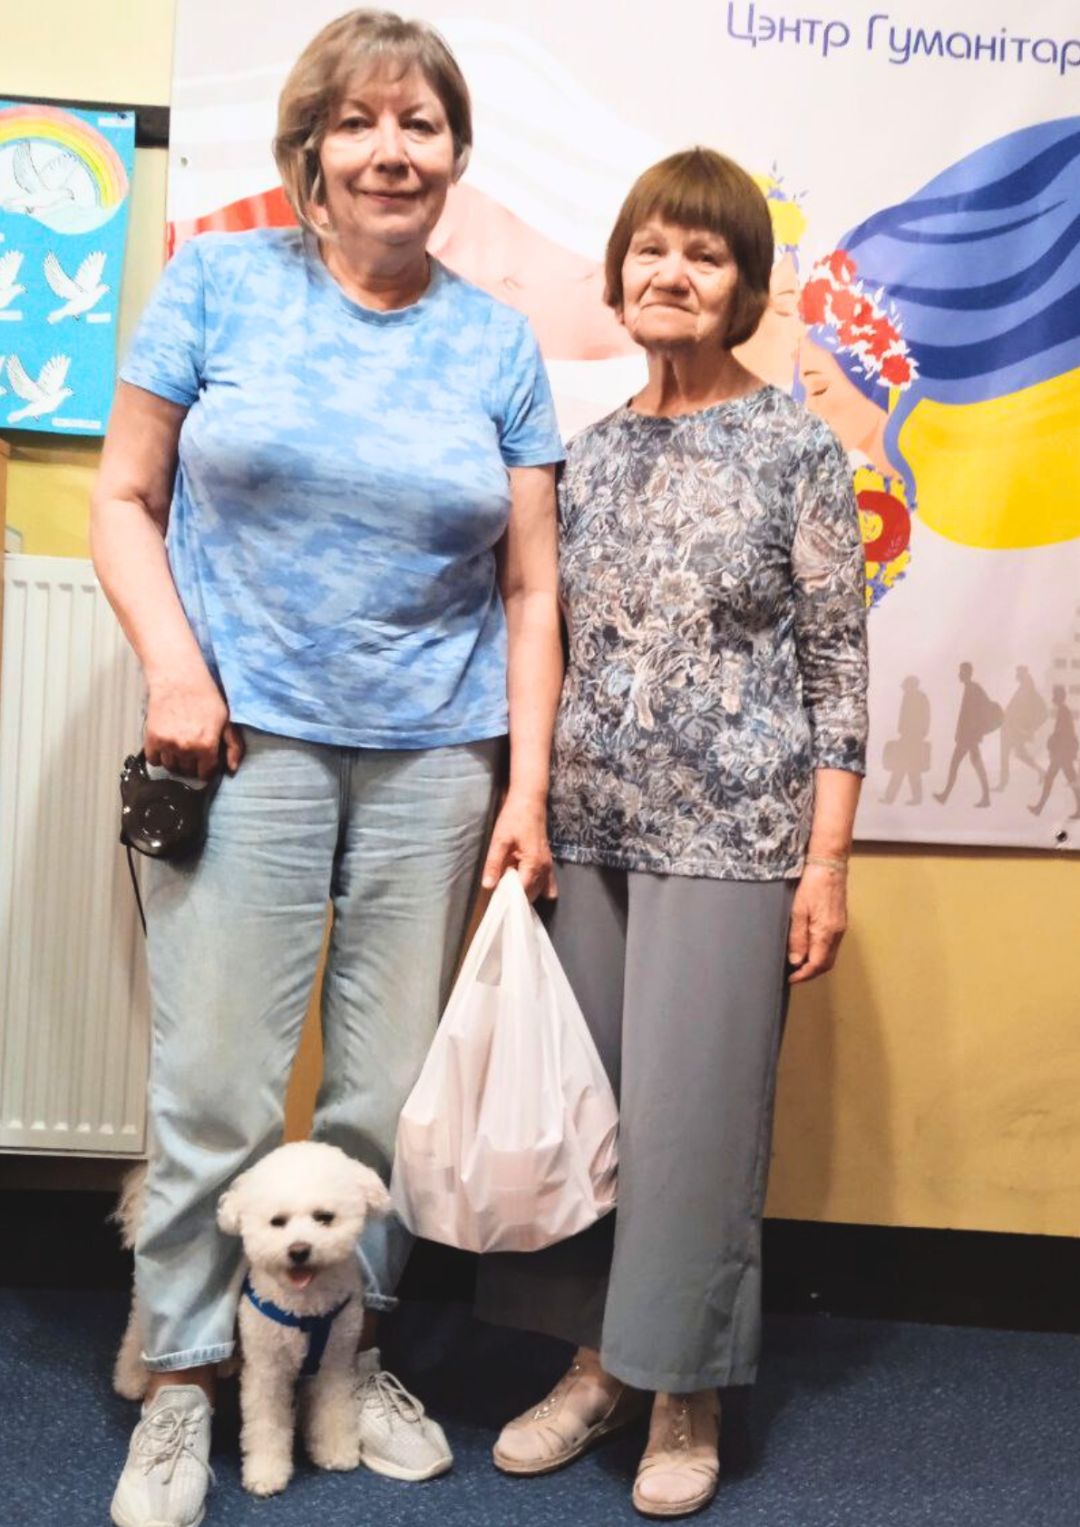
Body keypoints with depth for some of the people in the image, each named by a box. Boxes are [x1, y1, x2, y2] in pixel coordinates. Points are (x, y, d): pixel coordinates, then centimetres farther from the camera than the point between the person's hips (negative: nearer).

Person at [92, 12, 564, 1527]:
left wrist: (528, 789, 0)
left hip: (435, 764, 2)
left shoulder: (497, 343, 8)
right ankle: (182, 1375, 20)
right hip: (248, 743, -2)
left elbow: (530, 590, 7)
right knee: (214, 1089, 0)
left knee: (394, 1092, 9)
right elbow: (125, 500, 5)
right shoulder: (221, 282, 4)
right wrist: (174, 664, -10)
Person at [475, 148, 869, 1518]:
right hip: (589, 831, 5)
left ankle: (684, 1399, 21)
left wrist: (826, 860, -8)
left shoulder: (797, 450, -3)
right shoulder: (587, 456, 10)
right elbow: (555, 652, 13)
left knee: (691, 1113, 1)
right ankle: (597, 1363, 29)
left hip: (729, 837, -4)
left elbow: (837, 663, -4)